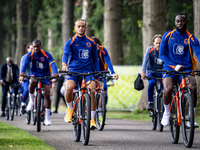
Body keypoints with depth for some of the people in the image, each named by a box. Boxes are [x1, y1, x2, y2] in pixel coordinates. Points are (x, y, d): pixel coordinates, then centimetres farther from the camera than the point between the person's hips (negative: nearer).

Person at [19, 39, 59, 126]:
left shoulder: (47, 55, -11)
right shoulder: (30, 55, -8)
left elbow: (53, 64, -26)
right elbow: (25, 64, -23)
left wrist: (55, 73, -46)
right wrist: (22, 73, -43)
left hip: (45, 76, 0)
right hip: (35, 75, 0)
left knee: (47, 94, -13)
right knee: (32, 82, -36)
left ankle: (47, 118, -5)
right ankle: (31, 101, -11)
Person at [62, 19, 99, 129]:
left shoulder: (91, 42, 13)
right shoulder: (70, 42, 3)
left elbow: (95, 59, 20)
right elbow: (65, 54, -15)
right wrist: (64, 64, -36)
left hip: (87, 71, 2)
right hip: (73, 70, -2)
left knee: (92, 90, -23)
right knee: (69, 87, -31)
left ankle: (92, 119, -12)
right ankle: (70, 109, -2)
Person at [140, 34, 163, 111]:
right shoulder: (150, 50, -13)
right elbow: (145, 61, -24)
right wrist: (143, 72, -38)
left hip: (161, 73, 2)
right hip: (151, 72, -2)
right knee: (152, 83, -32)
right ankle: (150, 103, -21)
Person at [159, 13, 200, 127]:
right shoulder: (167, 36, 7)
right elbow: (162, 54, 3)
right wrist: (175, 66, -12)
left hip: (186, 70, 0)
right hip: (169, 68, 0)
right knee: (168, 89, -32)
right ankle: (167, 112, -2)